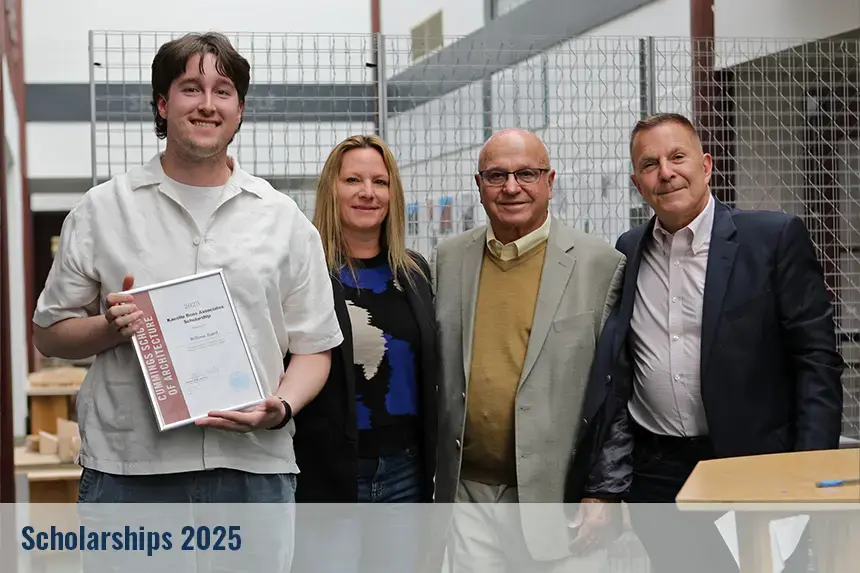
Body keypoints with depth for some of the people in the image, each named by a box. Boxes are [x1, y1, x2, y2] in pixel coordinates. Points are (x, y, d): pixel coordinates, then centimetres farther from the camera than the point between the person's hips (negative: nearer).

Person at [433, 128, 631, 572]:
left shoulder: (601, 264, -3)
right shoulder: (448, 260, 8)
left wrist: (605, 492, -6)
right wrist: (432, 476, 11)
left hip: (562, 499, -3)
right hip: (470, 495, 3)